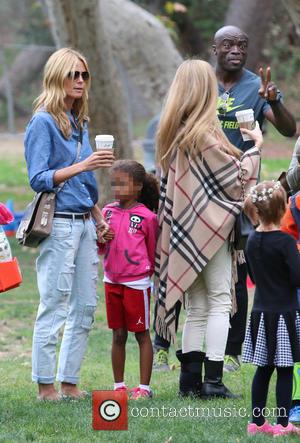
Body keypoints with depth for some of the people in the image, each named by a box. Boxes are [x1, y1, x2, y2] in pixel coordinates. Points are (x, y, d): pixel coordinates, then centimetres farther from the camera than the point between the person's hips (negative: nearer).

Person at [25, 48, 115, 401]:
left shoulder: (80, 123, 15)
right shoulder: (43, 123, -8)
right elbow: (38, 179, -15)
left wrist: (98, 218, 18)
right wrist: (81, 166, -24)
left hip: (83, 223, 8)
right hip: (58, 224, -8)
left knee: (85, 306, 7)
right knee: (54, 306, -5)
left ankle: (69, 381, 13)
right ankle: (45, 385, 0)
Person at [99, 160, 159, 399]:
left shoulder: (146, 217, -9)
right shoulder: (109, 211, 6)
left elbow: (152, 249, 2)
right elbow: (101, 247, 12)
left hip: (137, 282, -5)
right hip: (112, 280, 5)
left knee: (142, 334, 3)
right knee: (118, 335, 11)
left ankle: (145, 387, 8)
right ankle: (119, 386, 18)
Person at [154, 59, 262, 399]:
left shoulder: (171, 132, 8)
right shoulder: (205, 132, -15)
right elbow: (236, 178, -10)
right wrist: (256, 148, 6)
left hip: (182, 228, 7)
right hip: (210, 224, -7)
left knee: (196, 307, 11)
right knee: (219, 300, -1)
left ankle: (190, 379, 8)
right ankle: (213, 379, -5)